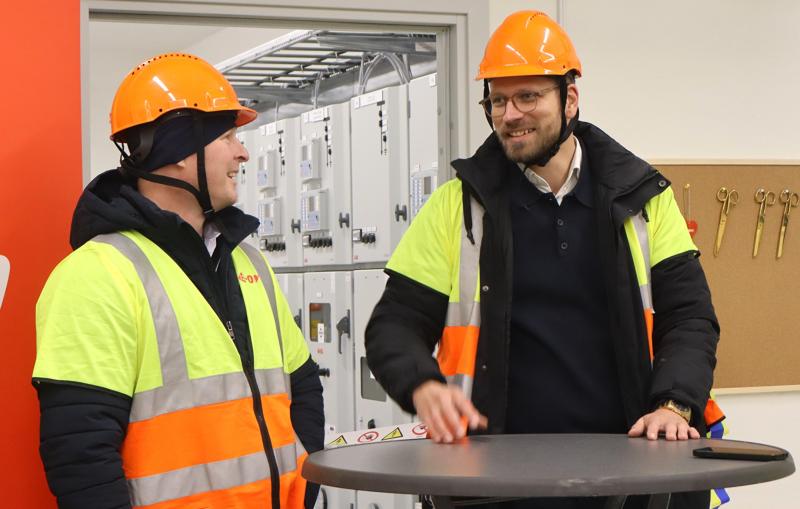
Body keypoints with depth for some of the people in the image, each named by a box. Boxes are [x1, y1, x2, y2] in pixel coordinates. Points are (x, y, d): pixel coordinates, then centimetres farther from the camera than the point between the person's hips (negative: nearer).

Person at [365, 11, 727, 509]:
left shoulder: (642, 198, 8)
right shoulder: (457, 207, 4)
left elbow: (689, 314, 6)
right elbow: (395, 325, 4)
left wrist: (675, 404, -11)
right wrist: (422, 386, -17)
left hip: (626, 458, 2)